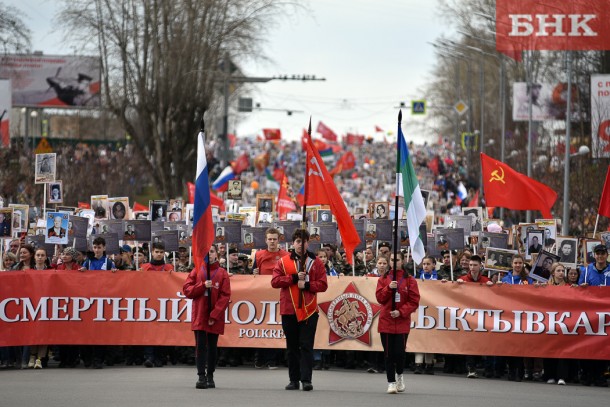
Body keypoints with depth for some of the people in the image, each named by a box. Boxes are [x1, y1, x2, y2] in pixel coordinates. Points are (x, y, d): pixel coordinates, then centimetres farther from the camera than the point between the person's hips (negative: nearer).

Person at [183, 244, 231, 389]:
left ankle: (210, 376, 15)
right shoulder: (197, 271, 8)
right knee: (200, 345, -7)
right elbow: (186, 290, 2)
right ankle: (201, 376, -10)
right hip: (199, 315, 0)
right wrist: (202, 286, -14)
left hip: (215, 317, 0)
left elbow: (225, 296, -3)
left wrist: (215, 315, -11)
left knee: (212, 346, 6)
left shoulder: (222, 273, 2)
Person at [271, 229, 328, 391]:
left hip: (308, 310, -1)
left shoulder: (316, 262, 5)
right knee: (292, 346, 7)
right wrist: (294, 277, -12)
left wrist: (307, 284, -15)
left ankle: (306, 379, -8)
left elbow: (323, 285, 0)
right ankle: (294, 380, 13)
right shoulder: (283, 262, 6)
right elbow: (275, 281, -3)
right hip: (288, 310, 1)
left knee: (306, 346, -6)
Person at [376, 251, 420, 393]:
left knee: (399, 352, -5)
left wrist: (401, 312, -13)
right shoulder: (383, 279, 7)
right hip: (386, 321, 1)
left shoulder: (409, 280, 2)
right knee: (389, 353, 0)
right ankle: (391, 382, 7)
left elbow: (414, 302, -1)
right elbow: (380, 298, 0)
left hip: (402, 322, -1)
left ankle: (399, 375, 23)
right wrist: (389, 288, -17)